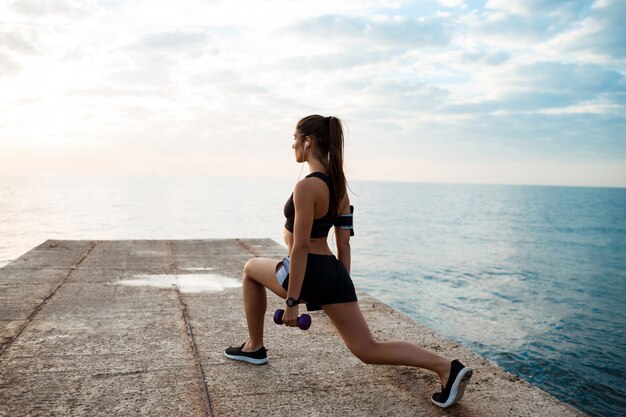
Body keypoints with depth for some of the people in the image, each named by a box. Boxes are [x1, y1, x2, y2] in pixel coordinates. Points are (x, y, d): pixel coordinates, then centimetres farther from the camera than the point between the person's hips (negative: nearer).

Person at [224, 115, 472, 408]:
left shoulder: (306, 186, -17)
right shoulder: (338, 185, 9)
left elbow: (300, 247, -20)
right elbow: (344, 243, 12)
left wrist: (291, 300, -17)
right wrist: (341, 285, 19)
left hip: (309, 273, -7)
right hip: (334, 273, 8)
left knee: (251, 268, 23)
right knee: (368, 351, 10)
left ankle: (254, 348, 29)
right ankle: (446, 368, -5)